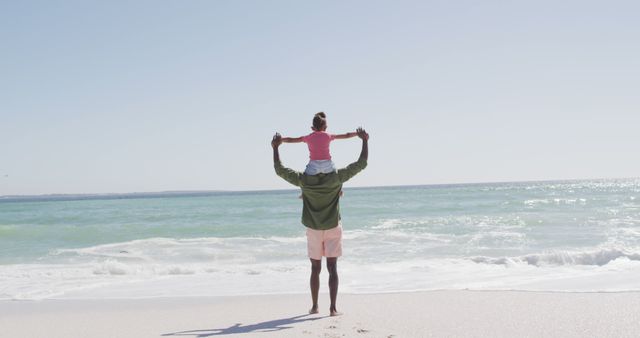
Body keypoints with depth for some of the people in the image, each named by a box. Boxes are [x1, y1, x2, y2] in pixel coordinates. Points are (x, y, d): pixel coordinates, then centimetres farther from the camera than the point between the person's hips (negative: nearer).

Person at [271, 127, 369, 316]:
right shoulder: (336, 178, -12)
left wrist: (275, 148, 13)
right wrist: (365, 141, 1)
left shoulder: (303, 180, -8)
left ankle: (314, 306, 17)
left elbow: (279, 170, 3)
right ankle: (333, 308, -6)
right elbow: (361, 164, -7)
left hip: (313, 230, 1)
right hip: (333, 229, -1)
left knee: (315, 269, 12)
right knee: (332, 268, -1)